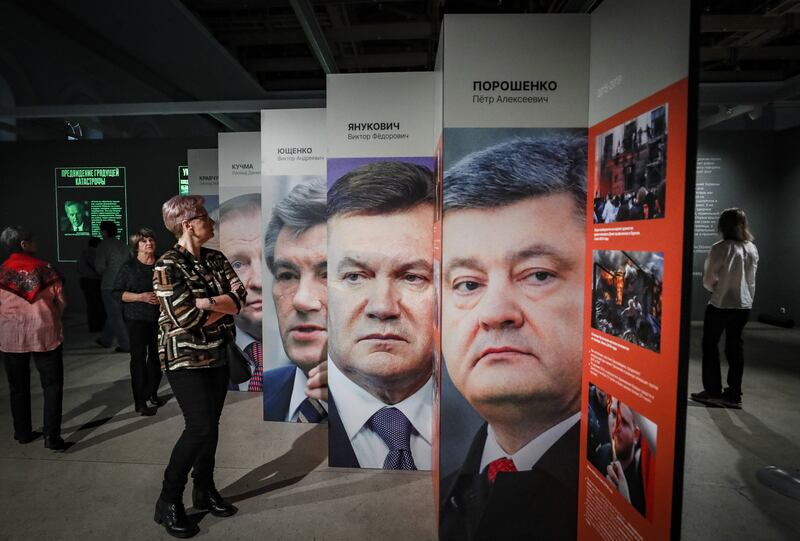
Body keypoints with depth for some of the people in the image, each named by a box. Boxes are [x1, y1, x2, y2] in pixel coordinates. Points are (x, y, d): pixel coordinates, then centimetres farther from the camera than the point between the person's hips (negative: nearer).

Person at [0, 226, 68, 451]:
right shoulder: (45, 268, -6)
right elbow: (61, 301, -3)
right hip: (45, 333, -2)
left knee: (18, 387, 16)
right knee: (52, 385, 5)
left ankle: (23, 433, 26)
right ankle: (51, 436, 1)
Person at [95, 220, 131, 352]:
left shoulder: (104, 244, -7)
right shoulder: (122, 244, 10)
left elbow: (99, 265, -12)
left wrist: (104, 272, 8)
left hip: (110, 285, -6)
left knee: (115, 316, 0)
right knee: (114, 313, 19)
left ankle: (125, 345, 0)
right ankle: (106, 340, 32)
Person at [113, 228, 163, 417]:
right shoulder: (129, 267, 0)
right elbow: (117, 293, -3)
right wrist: (141, 297, -16)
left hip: (160, 318, 3)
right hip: (137, 318, -2)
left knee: (157, 355, 7)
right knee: (139, 357, -1)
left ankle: (152, 393, 26)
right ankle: (140, 402, 7)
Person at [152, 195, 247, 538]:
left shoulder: (215, 259, 6)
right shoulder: (168, 265, -13)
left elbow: (239, 297, -4)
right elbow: (186, 319, -21)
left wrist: (206, 302, -18)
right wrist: (223, 305, -9)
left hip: (217, 355, 6)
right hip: (185, 358, -6)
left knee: (210, 426, 13)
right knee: (201, 428, -8)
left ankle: (205, 490, 30)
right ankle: (169, 501, 13)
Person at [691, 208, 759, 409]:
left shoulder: (720, 248, -16)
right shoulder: (752, 249, 2)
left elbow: (708, 280, -10)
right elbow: (751, 279, 11)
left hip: (720, 305, -5)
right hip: (744, 305, 5)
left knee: (710, 346, 9)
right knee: (735, 347, 12)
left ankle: (713, 391, 14)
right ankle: (734, 394, 17)